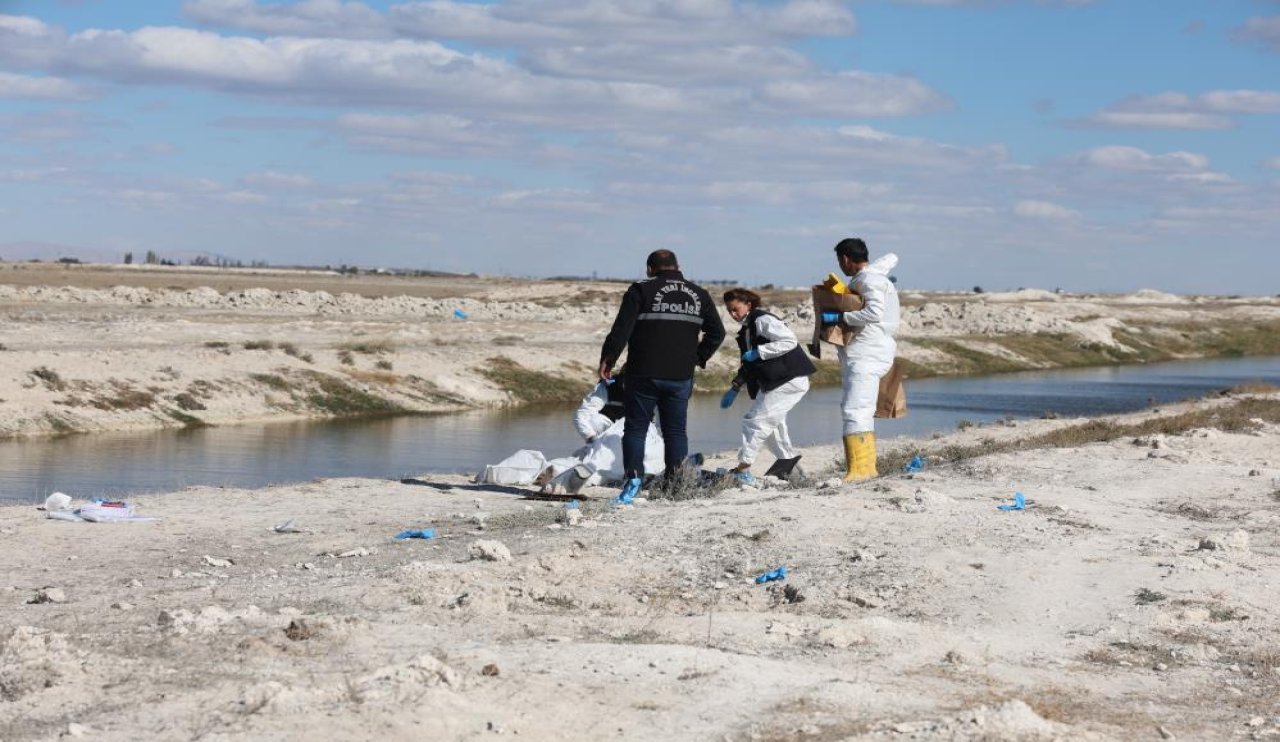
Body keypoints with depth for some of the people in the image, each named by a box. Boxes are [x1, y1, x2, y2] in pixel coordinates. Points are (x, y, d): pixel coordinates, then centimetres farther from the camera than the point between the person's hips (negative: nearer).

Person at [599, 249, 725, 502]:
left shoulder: (641, 291, -5)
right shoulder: (699, 295, 9)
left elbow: (621, 329, -10)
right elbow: (717, 332, 12)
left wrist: (607, 360, -4)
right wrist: (698, 357, 18)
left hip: (644, 375, -3)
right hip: (681, 376, 3)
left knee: (635, 428, 4)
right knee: (676, 430, 11)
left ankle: (634, 476, -10)